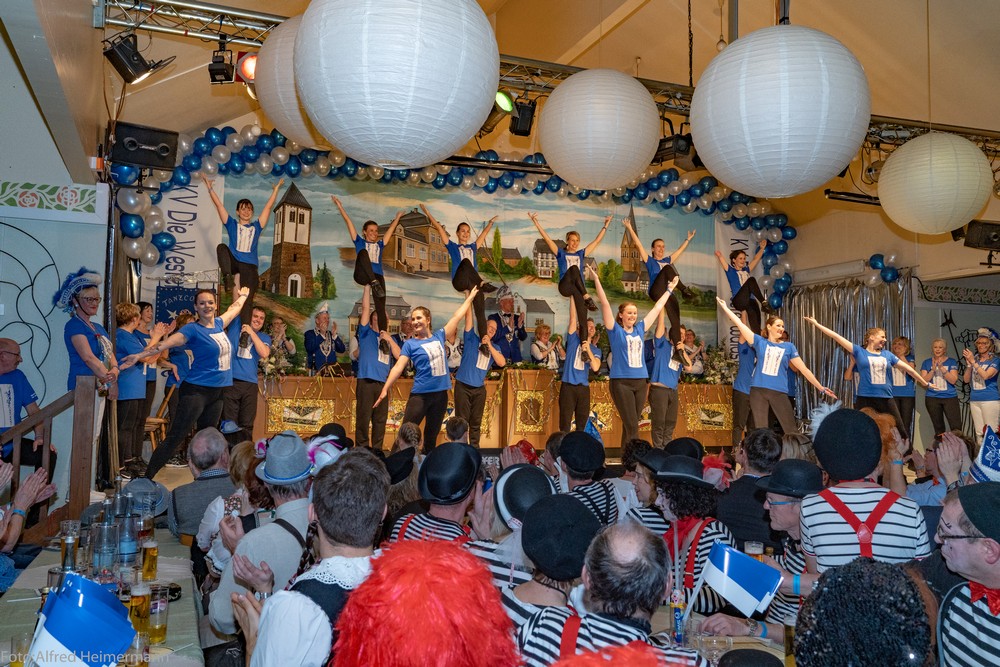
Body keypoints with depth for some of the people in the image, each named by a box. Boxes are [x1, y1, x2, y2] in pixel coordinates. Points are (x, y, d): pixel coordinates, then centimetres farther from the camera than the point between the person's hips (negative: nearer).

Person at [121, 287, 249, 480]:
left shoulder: (218, 324, 11)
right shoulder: (192, 329, -9)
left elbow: (234, 308, 31)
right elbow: (167, 343, -22)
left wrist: (243, 295, 47)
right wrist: (140, 355, -34)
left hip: (217, 392, 7)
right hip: (197, 390, -7)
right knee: (175, 437, -9)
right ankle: (147, 477, -6)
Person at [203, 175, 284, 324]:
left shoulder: (256, 227, 17)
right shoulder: (232, 225, 15)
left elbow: (268, 207, 18)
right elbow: (219, 204, 12)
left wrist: (276, 189, 19)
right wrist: (209, 188, 10)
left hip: (250, 267, 0)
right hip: (233, 261, 0)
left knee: (247, 301, -12)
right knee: (222, 247, -30)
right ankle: (235, 276, -31)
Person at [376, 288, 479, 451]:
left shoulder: (439, 337, 7)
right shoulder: (410, 344, -2)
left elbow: (457, 317, 15)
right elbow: (398, 367, -10)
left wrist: (470, 298, 22)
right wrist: (385, 389, -20)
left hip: (440, 393, 4)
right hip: (420, 394, -4)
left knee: (432, 434, 14)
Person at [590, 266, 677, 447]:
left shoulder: (639, 329, 13)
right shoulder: (615, 330, 0)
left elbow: (657, 307, 22)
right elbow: (605, 303, -6)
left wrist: (670, 289, 29)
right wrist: (596, 280, -11)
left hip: (641, 382, 5)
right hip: (622, 382, -5)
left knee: (629, 426, 10)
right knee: (632, 427, -10)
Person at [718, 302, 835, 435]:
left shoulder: (789, 347, 8)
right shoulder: (760, 342, 6)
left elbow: (804, 369, 8)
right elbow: (740, 324, 3)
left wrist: (821, 388, 7)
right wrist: (725, 308, 1)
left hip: (779, 392, 0)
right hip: (758, 390, 0)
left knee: (791, 430, -1)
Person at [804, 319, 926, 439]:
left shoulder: (887, 354, 12)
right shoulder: (859, 351, 1)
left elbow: (907, 368, 17)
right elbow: (837, 337, -3)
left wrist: (925, 383, 21)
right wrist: (816, 324, -6)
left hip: (886, 399, 3)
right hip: (865, 399, -3)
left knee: (900, 431, 8)